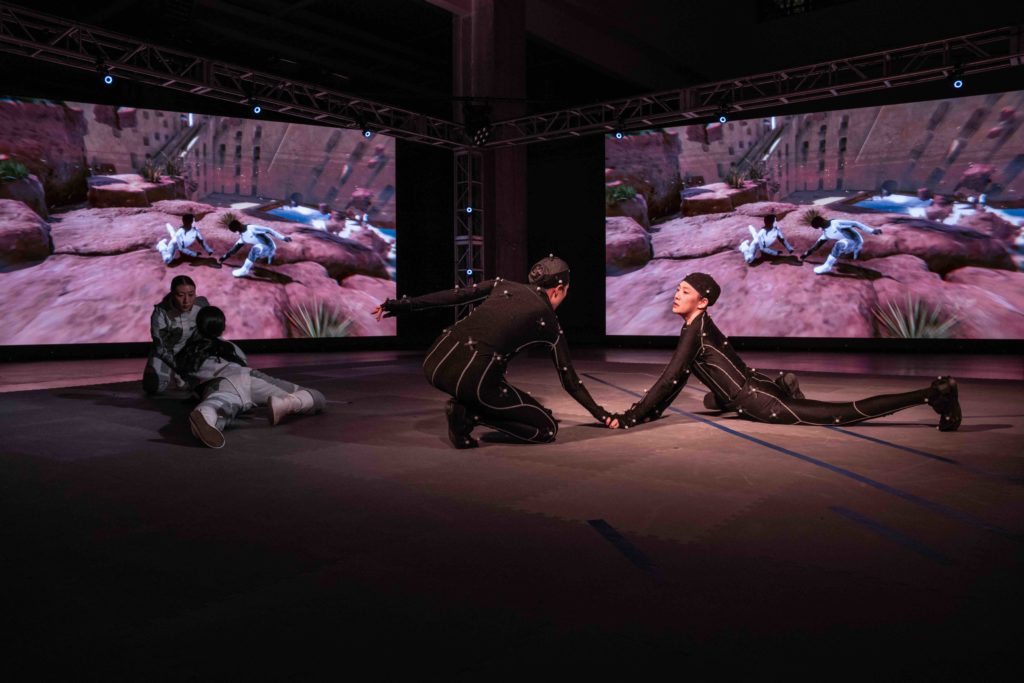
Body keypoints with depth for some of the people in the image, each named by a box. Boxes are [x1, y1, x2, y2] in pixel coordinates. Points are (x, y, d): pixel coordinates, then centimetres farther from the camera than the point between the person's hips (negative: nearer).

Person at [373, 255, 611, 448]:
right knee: (548, 429, 11)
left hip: (435, 363, 6)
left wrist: (402, 305, 21)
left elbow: (452, 295, 15)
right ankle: (470, 413, -3)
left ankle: (464, 405, 18)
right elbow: (569, 379, 18)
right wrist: (600, 414, 30)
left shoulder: (502, 285, 21)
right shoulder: (549, 321, 14)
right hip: (472, 379, -5)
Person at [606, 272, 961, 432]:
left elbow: (668, 379, -20)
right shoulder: (700, 327, 12)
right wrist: (651, 412, 12)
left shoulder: (694, 331, -15)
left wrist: (630, 418, -18)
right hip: (759, 391, 10)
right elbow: (677, 378, 17)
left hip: (762, 403, -10)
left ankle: (933, 394, -6)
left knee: (848, 413, -10)